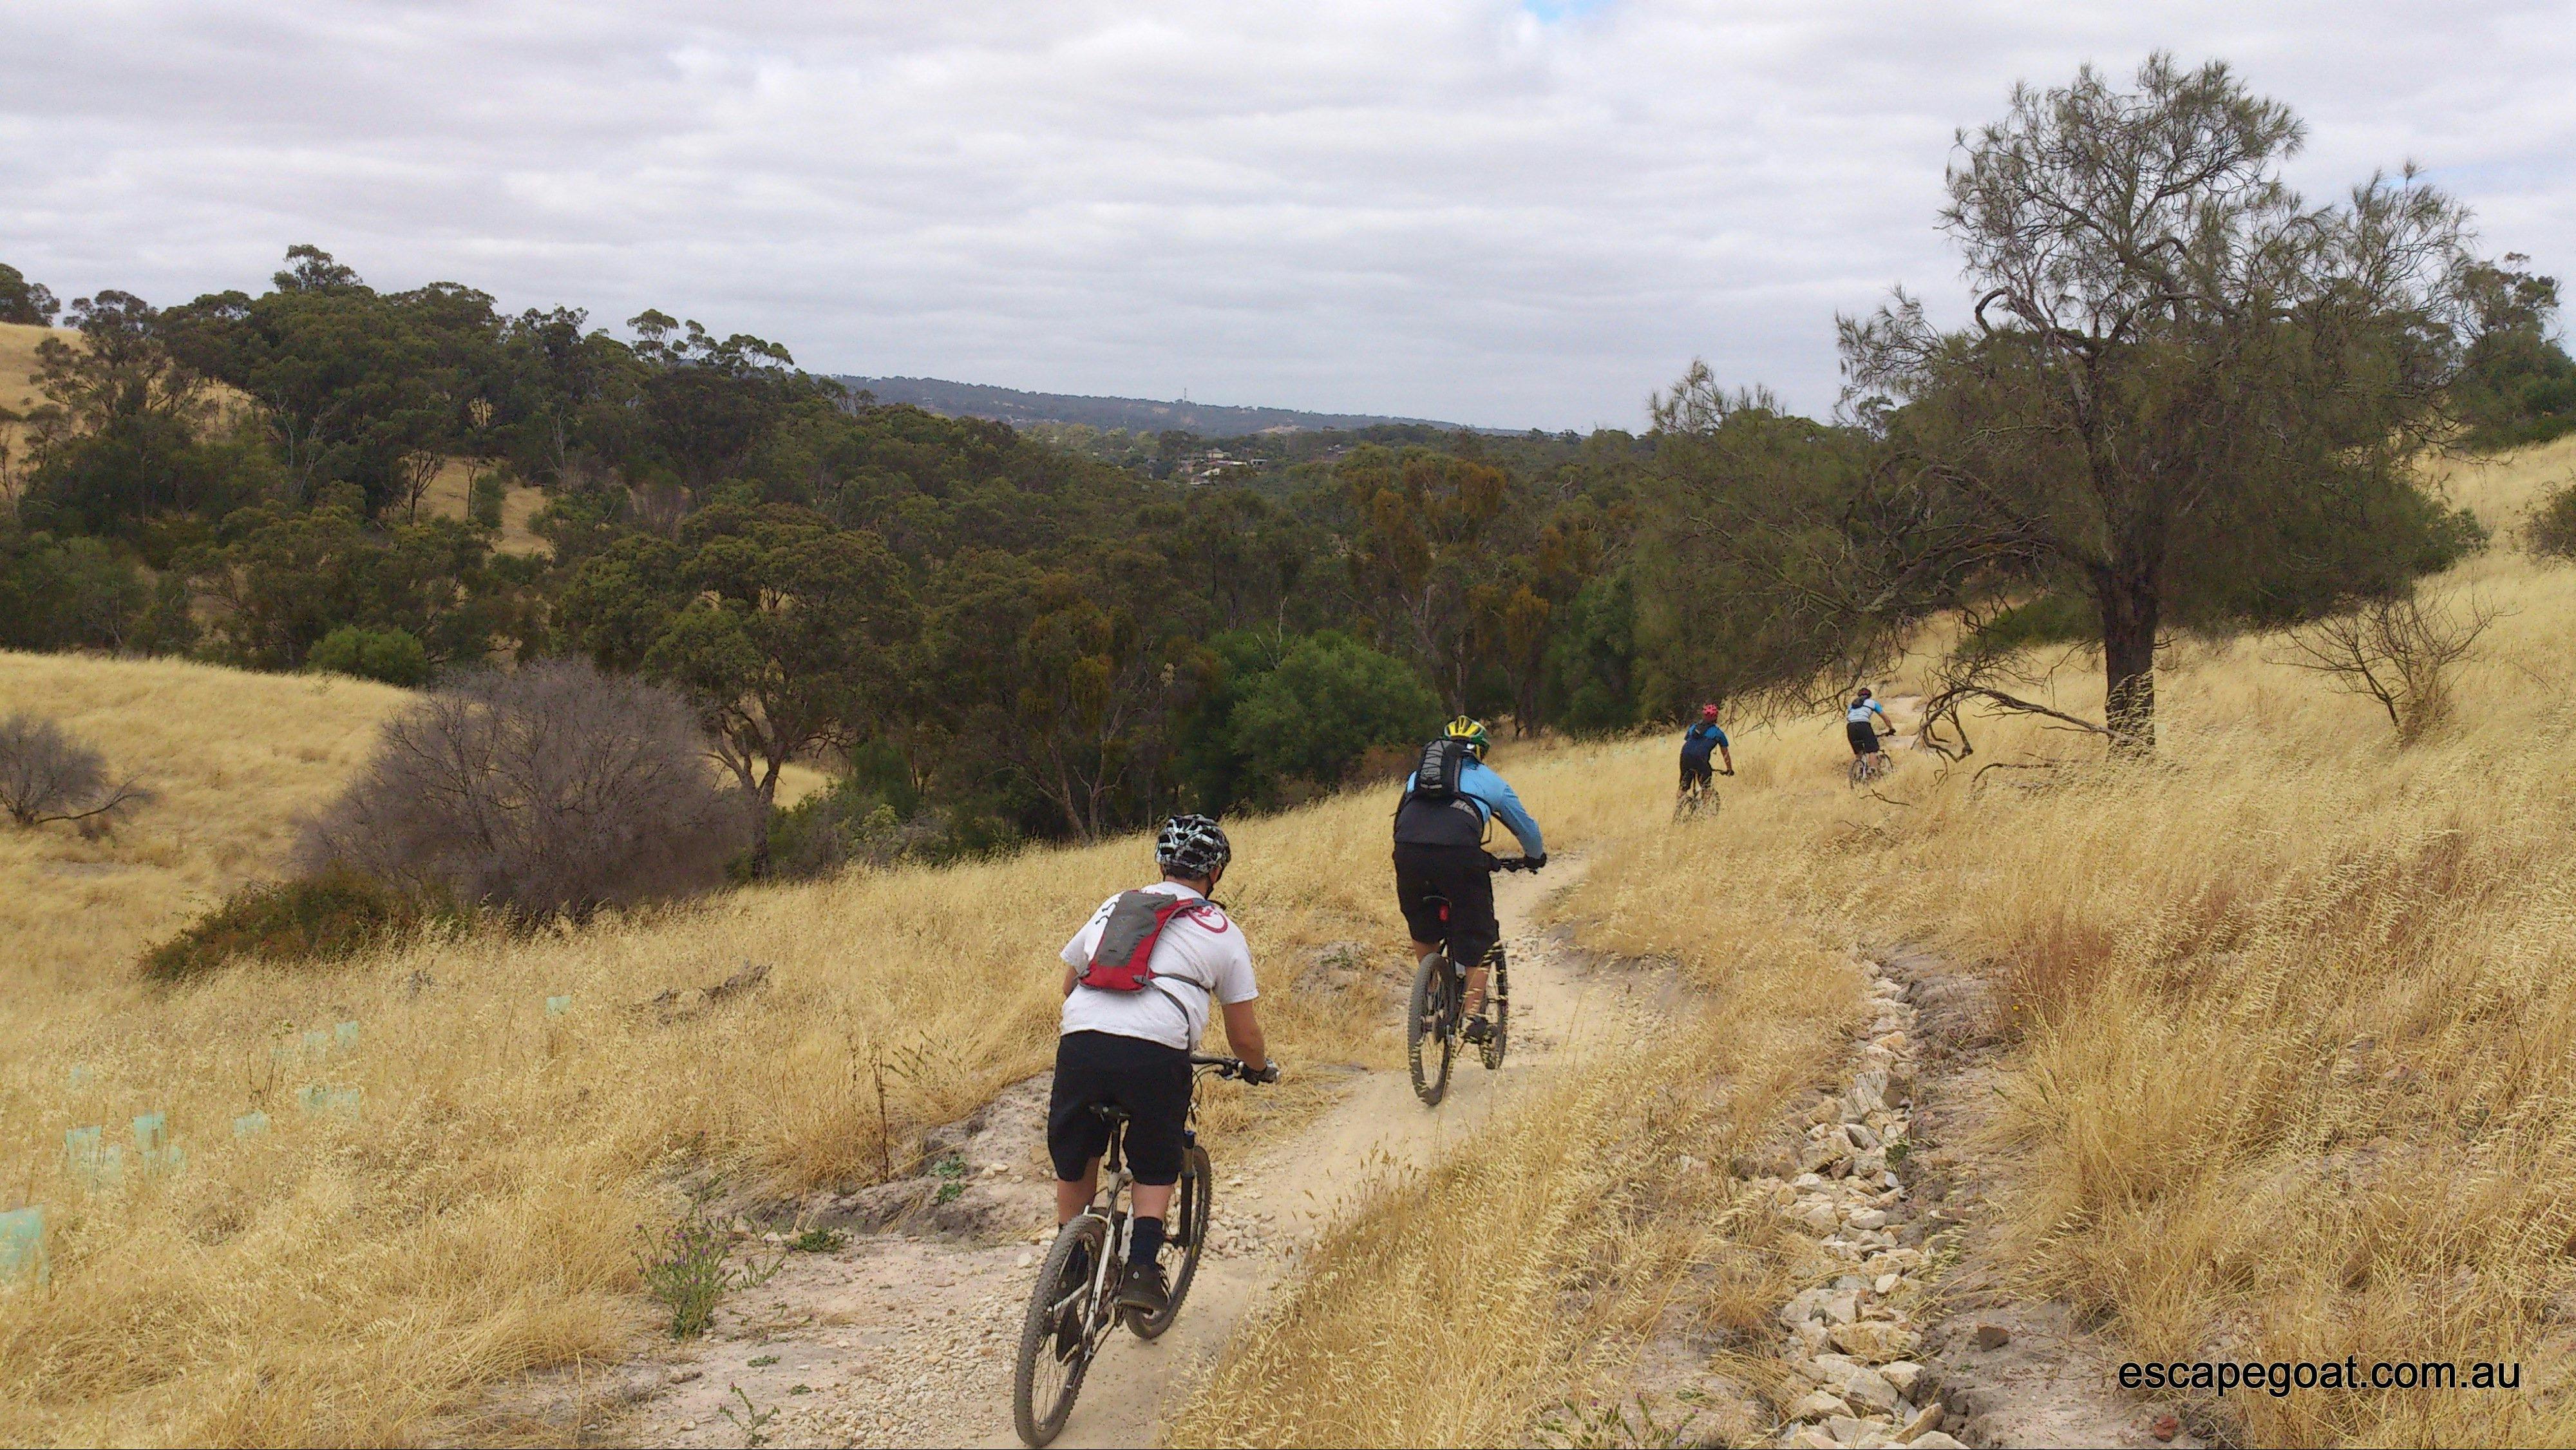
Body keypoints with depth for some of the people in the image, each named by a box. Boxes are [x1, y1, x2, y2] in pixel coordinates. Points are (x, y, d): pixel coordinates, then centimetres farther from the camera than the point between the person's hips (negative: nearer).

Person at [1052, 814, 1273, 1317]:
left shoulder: (1114, 906, 27)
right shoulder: (1222, 932, 18)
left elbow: (1070, 983, 35)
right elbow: (1243, 1037, 19)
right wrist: (1263, 1069, 40)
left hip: (1080, 1043, 2)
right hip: (1156, 1054, -2)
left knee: (1074, 1170, 22)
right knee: (1156, 1171, 20)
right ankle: (1142, 1266, 3)